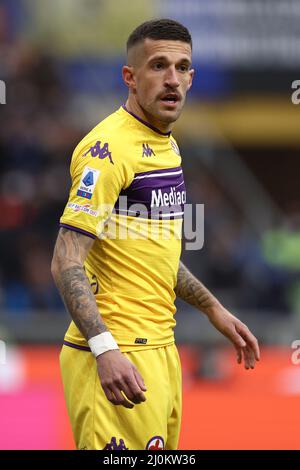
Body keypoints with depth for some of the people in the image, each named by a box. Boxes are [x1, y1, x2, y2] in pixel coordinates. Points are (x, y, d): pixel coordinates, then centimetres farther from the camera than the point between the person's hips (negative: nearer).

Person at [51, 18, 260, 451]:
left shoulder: (166, 145, 15)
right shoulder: (110, 147, -15)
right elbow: (66, 262, -20)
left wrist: (213, 309, 27)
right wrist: (105, 350, -30)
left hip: (160, 348, 9)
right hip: (119, 360, -9)